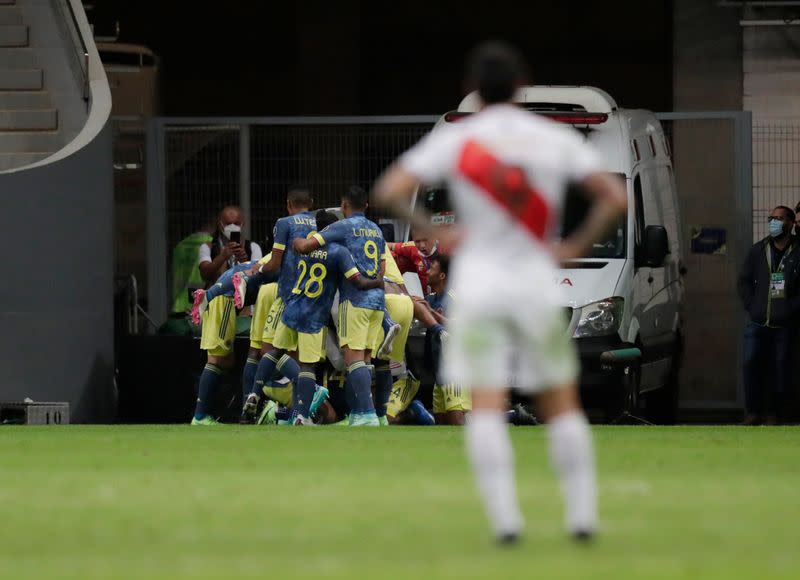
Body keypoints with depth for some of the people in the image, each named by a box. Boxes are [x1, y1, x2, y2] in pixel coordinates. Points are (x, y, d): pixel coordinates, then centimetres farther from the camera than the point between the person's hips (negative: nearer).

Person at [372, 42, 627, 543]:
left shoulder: (452, 140, -1)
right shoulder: (557, 139, 2)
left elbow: (389, 192, -8)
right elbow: (615, 198, -3)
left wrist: (434, 233, 2)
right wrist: (576, 247, 2)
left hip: (478, 280, -1)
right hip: (538, 279, 1)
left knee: (486, 405, -4)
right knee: (562, 403, 11)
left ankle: (505, 517, -16)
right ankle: (583, 514, 7)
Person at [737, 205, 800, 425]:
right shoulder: (758, 251, 11)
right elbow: (745, 280, 15)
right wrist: (751, 306, 3)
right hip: (757, 323, 3)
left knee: (780, 369, 0)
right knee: (751, 364, -8)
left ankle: (773, 413, 11)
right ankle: (753, 413, 0)